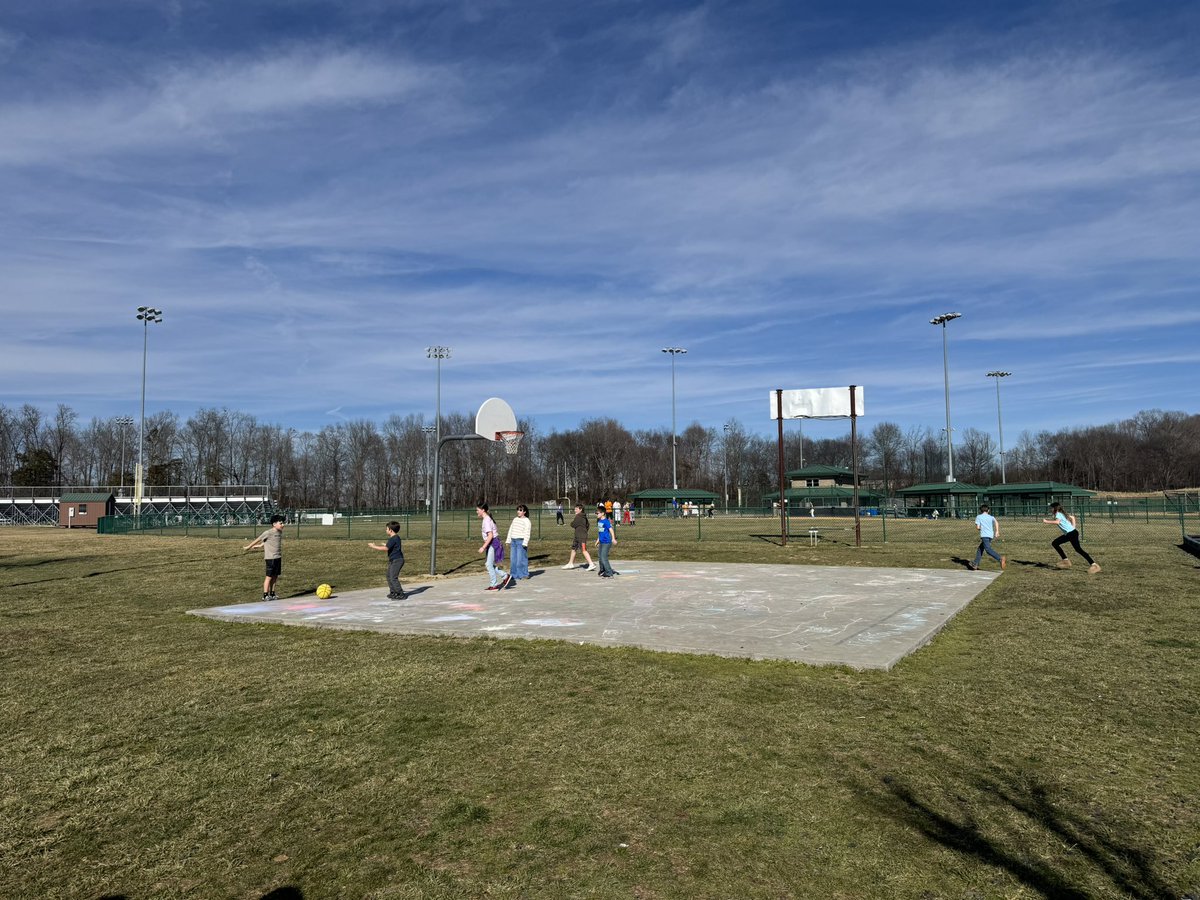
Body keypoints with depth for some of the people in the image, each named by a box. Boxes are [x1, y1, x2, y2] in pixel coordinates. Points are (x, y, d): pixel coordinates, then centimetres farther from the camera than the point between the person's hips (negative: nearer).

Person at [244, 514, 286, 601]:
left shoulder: (280, 532, 10)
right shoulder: (268, 533, -12)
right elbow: (258, 539, -2)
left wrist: (260, 545, 29)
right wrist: (248, 547, 9)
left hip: (278, 557, 7)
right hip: (270, 558, -7)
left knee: (275, 576, 11)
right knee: (269, 576, -2)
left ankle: (272, 594, 19)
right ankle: (265, 595, 4)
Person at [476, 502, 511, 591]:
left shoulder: (487, 520, -17)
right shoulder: (488, 519, 13)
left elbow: (490, 536, -23)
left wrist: (483, 547, -23)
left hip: (493, 543, -10)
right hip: (491, 544, 10)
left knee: (489, 564, -3)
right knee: (490, 564, 12)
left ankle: (494, 585, 5)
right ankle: (505, 577, 17)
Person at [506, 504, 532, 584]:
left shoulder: (527, 521, -5)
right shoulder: (515, 519, 17)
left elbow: (527, 533, -11)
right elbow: (511, 530, 21)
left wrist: (525, 543, -18)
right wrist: (508, 540, 16)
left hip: (521, 541, -7)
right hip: (514, 541, 7)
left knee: (520, 558, -6)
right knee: (513, 559, 6)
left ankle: (521, 575, 2)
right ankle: (514, 574, 12)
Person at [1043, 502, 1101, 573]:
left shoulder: (1058, 514, -10)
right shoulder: (1061, 514, 18)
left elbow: (1057, 522, -31)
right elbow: (1072, 517, 26)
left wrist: (1046, 521, -21)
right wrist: (1073, 527, 20)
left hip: (1072, 533, -10)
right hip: (1067, 534, 10)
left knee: (1078, 549, -15)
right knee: (1054, 543, 13)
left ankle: (1093, 565, -17)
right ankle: (1065, 560, 11)